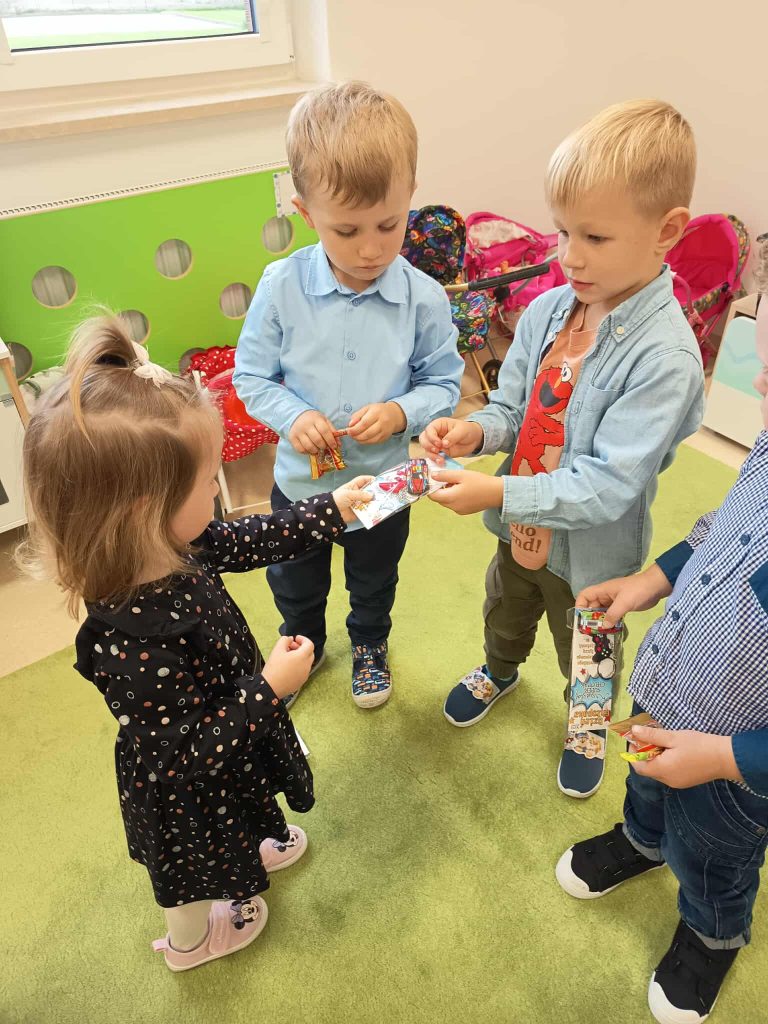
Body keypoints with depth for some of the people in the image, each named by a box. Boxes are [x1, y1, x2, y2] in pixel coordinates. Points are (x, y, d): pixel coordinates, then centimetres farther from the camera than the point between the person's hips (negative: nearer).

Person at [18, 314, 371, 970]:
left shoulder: (169, 548, -22)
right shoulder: (135, 644, -45)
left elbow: (241, 542, -4)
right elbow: (184, 758, -34)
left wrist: (330, 512, -2)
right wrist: (269, 689, -32)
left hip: (224, 753, 6)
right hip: (186, 792, -6)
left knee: (240, 821, 38)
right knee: (197, 868, 28)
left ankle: (252, 849, 71)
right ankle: (191, 940, 60)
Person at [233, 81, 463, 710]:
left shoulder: (424, 298, -19)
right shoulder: (281, 287, -18)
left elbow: (445, 384, -8)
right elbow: (251, 374, -7)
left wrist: (400, 412, -27)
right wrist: (292, 416, -25)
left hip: (383, 485, 0)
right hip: (299, 480, 1)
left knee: (374, 583, 27)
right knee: (294, 582, 27)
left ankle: (370, 646, 60)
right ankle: (303, 644, 59)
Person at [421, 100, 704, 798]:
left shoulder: (664, 356, -30)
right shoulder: (547, 310, -11)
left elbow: (609, 487, -31)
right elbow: (513, 407, -1)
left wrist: (500, 493, -36)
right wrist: (476, 431, -22)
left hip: (591, 552, -5)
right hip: (523, 524, 5)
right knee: (505, 611, 33)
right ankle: (500, 671, 67)